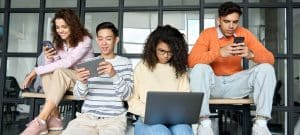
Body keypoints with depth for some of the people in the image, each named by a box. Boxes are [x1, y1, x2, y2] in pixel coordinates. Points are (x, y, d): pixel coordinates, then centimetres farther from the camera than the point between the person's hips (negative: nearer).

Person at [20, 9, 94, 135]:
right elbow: (52, 65, 4)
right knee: (47, 72, -21)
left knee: (60, 72, -33)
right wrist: (48, 58, -20)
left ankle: (40, 122, -38)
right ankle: (54, 118, -28)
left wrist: (36, 70, -26)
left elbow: (68, 62, -26)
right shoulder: (58, 43, 6)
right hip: (66, 82, 6)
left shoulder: (84, 40, -14)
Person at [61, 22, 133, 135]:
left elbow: (126, 95, -3)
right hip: (87, 116, 2)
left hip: (114, 119, -2)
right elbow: (78, 94, 6)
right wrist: (82, 82, -17)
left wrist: (115, 75, -21)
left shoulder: (125, 63, 6)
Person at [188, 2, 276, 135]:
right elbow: (191, 60, -24)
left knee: (266, 68, -17)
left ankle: (260, 123, -20)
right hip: (213, 84, -2)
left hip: (236, 84, 3)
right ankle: (204, 123, -31)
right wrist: (219, 52, -36)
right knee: (200, 68, -31)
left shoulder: (244, 33, -1)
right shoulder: (207, 34, -8)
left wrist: (251, 54, -29)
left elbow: (270, 59, -7)